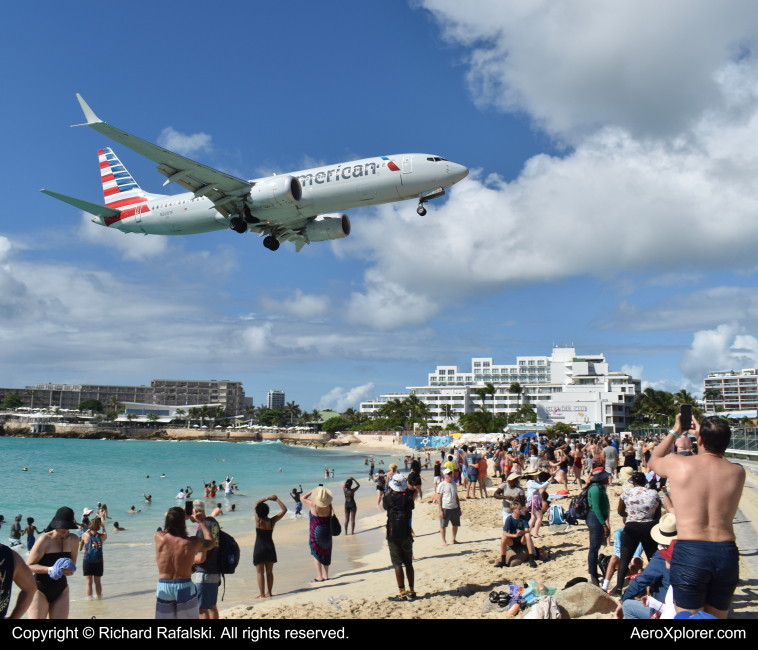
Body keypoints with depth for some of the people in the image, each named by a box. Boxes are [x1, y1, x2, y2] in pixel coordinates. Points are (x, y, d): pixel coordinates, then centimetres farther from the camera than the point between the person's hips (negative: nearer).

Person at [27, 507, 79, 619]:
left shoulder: (73, 540, 2)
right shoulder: (45, 539, -13)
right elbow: (29, 565, -14)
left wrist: (70, 570, -10)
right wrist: (50, 569, -27)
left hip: (61, 591, 5)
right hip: (40, 590, -5)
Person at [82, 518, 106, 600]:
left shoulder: (86, 535, -10)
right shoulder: (102, 536, -6)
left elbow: (82, 537, 14)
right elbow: (105, 535, 18)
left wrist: (89, 530, 22)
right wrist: (103, 526, 30)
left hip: (88, 562, -2)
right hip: (98, 562, 2)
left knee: (88, 582, 2)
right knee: (98, 582, 15)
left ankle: (89, 598, -1)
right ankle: (99, 597, 24)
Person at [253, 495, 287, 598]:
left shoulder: (258, 520, -10)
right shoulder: (272, 521, -7)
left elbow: (256, 504, 6)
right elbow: (284, 509, 3)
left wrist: (268, 498, 10)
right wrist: (276, 499, 5)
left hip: (259, 549, -3)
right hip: (270, 548, 3)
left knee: (260, 572, 3)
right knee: (269, 572, 14)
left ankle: (262, 594, 3)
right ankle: (269, 592, 19)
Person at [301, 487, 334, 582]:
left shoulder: (313, 505, -19)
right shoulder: (329, 506, -9)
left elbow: (303, 498, -2)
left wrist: (311, 492, 6)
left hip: (316, 532, -4)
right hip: (327, 532, 4)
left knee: (316, 553, 5)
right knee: (326, 553, 16)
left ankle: (319, 576, 3)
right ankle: (326, 575, 23)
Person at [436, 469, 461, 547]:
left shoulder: (454, 484, 12)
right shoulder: (442, 485, -6)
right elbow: (439, 498, -8)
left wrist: (459, 508, 15)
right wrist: (440, 510, -13)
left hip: (454, 508, 6)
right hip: (445, 508, -6)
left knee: (456, 524, 10)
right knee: (443, 525, 3)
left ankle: (453, 539, 25)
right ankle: (444, 541, 16)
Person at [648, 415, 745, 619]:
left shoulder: (677, 464, -6)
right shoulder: (737, 472, 3)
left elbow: (653, 460, 18)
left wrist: (675, 432, 26)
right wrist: (701, 433, 32)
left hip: (689, 552, -3)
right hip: (726, 554, 3)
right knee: (717, 617, 18)